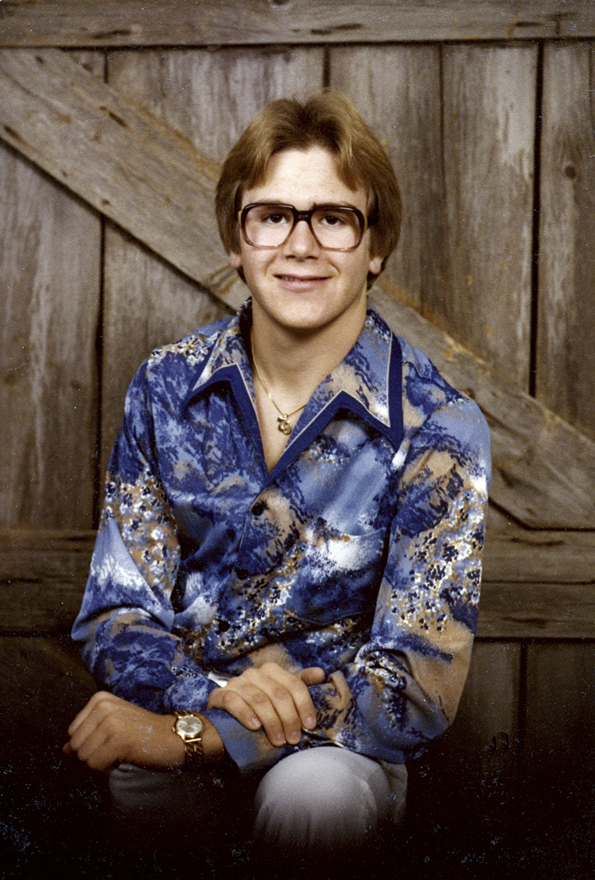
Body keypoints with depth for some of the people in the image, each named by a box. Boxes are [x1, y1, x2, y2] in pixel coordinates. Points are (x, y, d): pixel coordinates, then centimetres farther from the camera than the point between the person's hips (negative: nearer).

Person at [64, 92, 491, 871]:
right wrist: (211, 693, -23)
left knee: (315, 793, -35)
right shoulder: (166, 388, 0)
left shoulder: (437, 428, -10)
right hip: (187, 703, 1)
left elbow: (419, 684, -15)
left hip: (337, 745, 0)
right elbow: (115, 615, 0)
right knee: (139, 790, -34)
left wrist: (189, 736, -23)